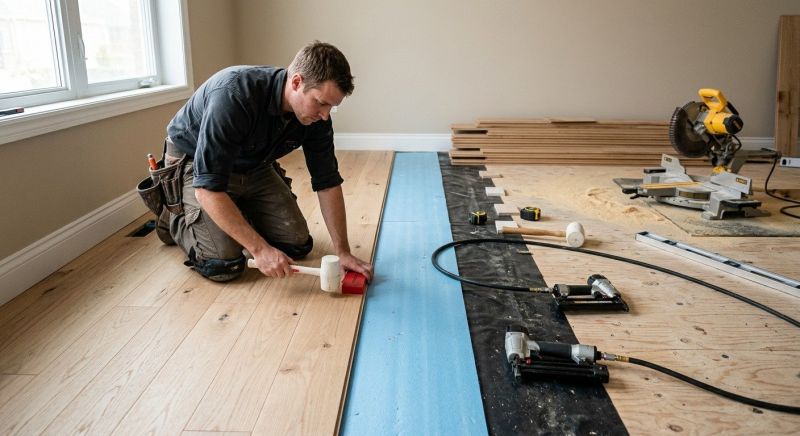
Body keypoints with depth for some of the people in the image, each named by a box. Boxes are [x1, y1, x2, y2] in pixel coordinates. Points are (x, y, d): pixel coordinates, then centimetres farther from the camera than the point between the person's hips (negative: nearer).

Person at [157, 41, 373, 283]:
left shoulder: (316, 115, -19)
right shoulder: (234, 95, -38)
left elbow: (327, 182, -10)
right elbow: (208, 189, -37)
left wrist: (343, 252, -15)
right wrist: (259, 249, -37)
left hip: (254, 166, 6)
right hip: (194, 163, -5)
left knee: (296, 244, -3)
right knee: (225, 265, -19)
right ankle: (176, 221, 11)